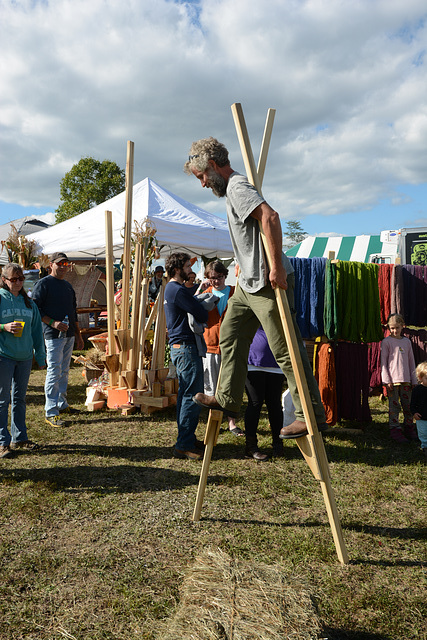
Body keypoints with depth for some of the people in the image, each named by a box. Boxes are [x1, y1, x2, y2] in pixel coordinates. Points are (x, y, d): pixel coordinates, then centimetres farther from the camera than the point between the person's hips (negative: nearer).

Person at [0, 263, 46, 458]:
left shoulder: (28, 302, 10)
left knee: (19, 398, 13)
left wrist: (40, 356, 15)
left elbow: (37, 330, 14)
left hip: (25, 356, 5)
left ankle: (19, 438, 23)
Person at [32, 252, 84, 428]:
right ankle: (50, 412, -3)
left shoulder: (68, 286, 18)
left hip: (69, 335, 8)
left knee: (64, 371, 14)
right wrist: (53, 323, -22)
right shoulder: (43, 284, -5)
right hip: (53, 335, -7)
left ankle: (62, 404, 25)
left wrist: (78, 335, 21)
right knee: (54, 372, -7)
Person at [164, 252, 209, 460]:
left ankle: (186, 439, 24)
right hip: (186, 348, -11)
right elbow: (202, 315, -16)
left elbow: (191, 305, 20)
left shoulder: (170, 288, 18)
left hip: (178, 347, 11)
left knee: (184, 394, 15)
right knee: (192, 396, -7)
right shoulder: (178, 290, -15)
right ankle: (184, 445, -3)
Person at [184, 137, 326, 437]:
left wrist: (277, 266, -31)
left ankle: (311, 415, 4)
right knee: (230, 337, 17)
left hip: (268, 283, -11)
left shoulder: (238, 187, -14)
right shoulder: (232, 189, 18)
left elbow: (270, 216, -30)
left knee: (287, 350, -6)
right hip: (249, 283, 11)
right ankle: (227, 398, 30)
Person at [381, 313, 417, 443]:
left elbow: (411, 362, 14)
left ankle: (409, 428, 21)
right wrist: (387, 380, -9)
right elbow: (383, 362, -3)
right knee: (394, 406, 0)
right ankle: (395, 430, 7)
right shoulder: (386, 342, -1)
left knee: (408, 405, 9)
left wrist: (414, 380, 11)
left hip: (406, 379, 4)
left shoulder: (407, 341, 11)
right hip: (393, 379, -4)